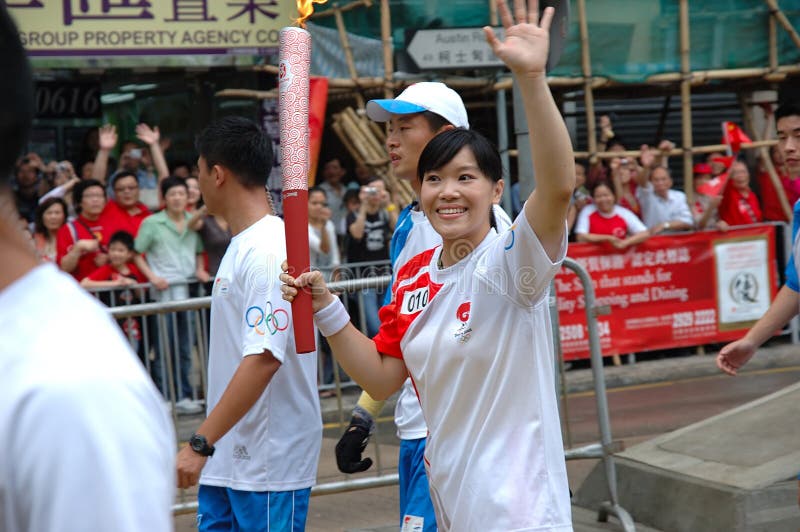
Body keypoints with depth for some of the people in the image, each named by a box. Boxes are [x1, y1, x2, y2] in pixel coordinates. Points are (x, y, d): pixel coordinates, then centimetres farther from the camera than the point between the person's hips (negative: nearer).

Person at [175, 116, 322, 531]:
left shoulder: (268, 250, -19)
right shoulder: (242, 244, 14)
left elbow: (264, 357, -27)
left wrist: (200, 443, -28)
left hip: (270, 461, -10)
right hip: (228, 457, 10)